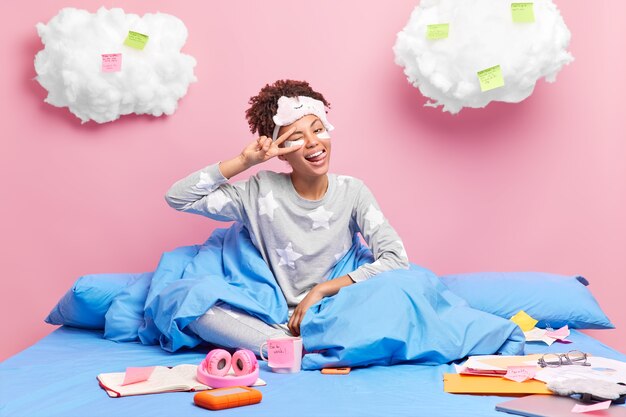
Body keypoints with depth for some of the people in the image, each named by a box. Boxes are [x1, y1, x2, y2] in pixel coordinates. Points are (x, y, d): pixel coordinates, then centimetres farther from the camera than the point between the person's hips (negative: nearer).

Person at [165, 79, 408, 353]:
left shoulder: (352, 192, -2)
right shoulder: (261, 191, -3)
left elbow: (396, 258, -12)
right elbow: (177, 197, -5)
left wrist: (320, 290, -16)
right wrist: (244, 161, -12)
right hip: (272, 318, 1)